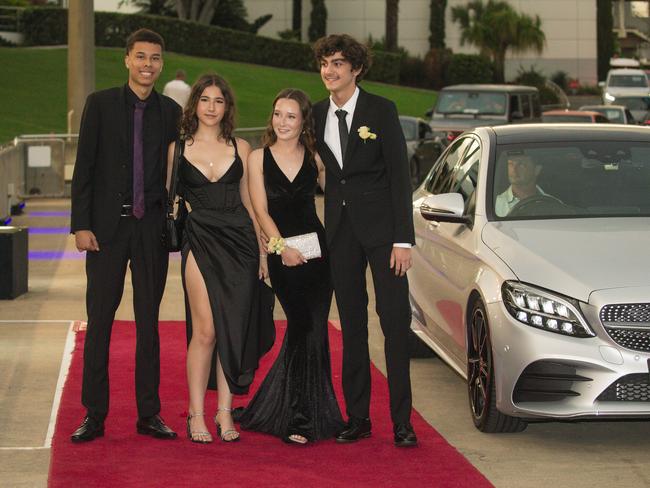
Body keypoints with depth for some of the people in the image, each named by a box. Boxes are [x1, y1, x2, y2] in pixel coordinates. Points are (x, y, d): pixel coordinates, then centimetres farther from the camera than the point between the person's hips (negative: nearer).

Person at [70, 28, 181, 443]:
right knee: (99, 320, 0)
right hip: (107, 225, -2)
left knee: (149, 322, 6)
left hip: (152, 228, 2)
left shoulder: (170, 111, 7)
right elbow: (84, 168, -2)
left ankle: (149, 413, 13)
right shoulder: (101, 104, 0)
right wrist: (81, 225, -8)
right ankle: (94, 415, 5)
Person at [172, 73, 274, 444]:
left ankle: (225, 413, 9)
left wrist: (263, 250, 10)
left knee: (233, 330, 2)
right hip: (200, 242, -2)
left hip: (240, 242, 2)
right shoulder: (179, 148, 5)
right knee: (205, 330, -9)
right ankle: (197, 415, -1)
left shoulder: (240, 148, 10)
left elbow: (249, 201, 13)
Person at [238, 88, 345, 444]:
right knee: (307, 328, -9)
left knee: (310, 331, 1)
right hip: (281, 253, -2)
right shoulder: (259, 158, 4)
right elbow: (261, 210, -3)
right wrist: (282, 247, -15)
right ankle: (301, 418, 0)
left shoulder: (315, 158, 9)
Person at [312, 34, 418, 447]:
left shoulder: (381, 110, -6)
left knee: (395, 320, -5)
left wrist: (403, 239, -13)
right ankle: (358, 418, 13)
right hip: (340, 227, 4)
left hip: (380, 225, -4)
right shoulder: (318, 115, 7)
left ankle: (402, 422, -1)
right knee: (352, 324, 7)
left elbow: (400, 175, -7)